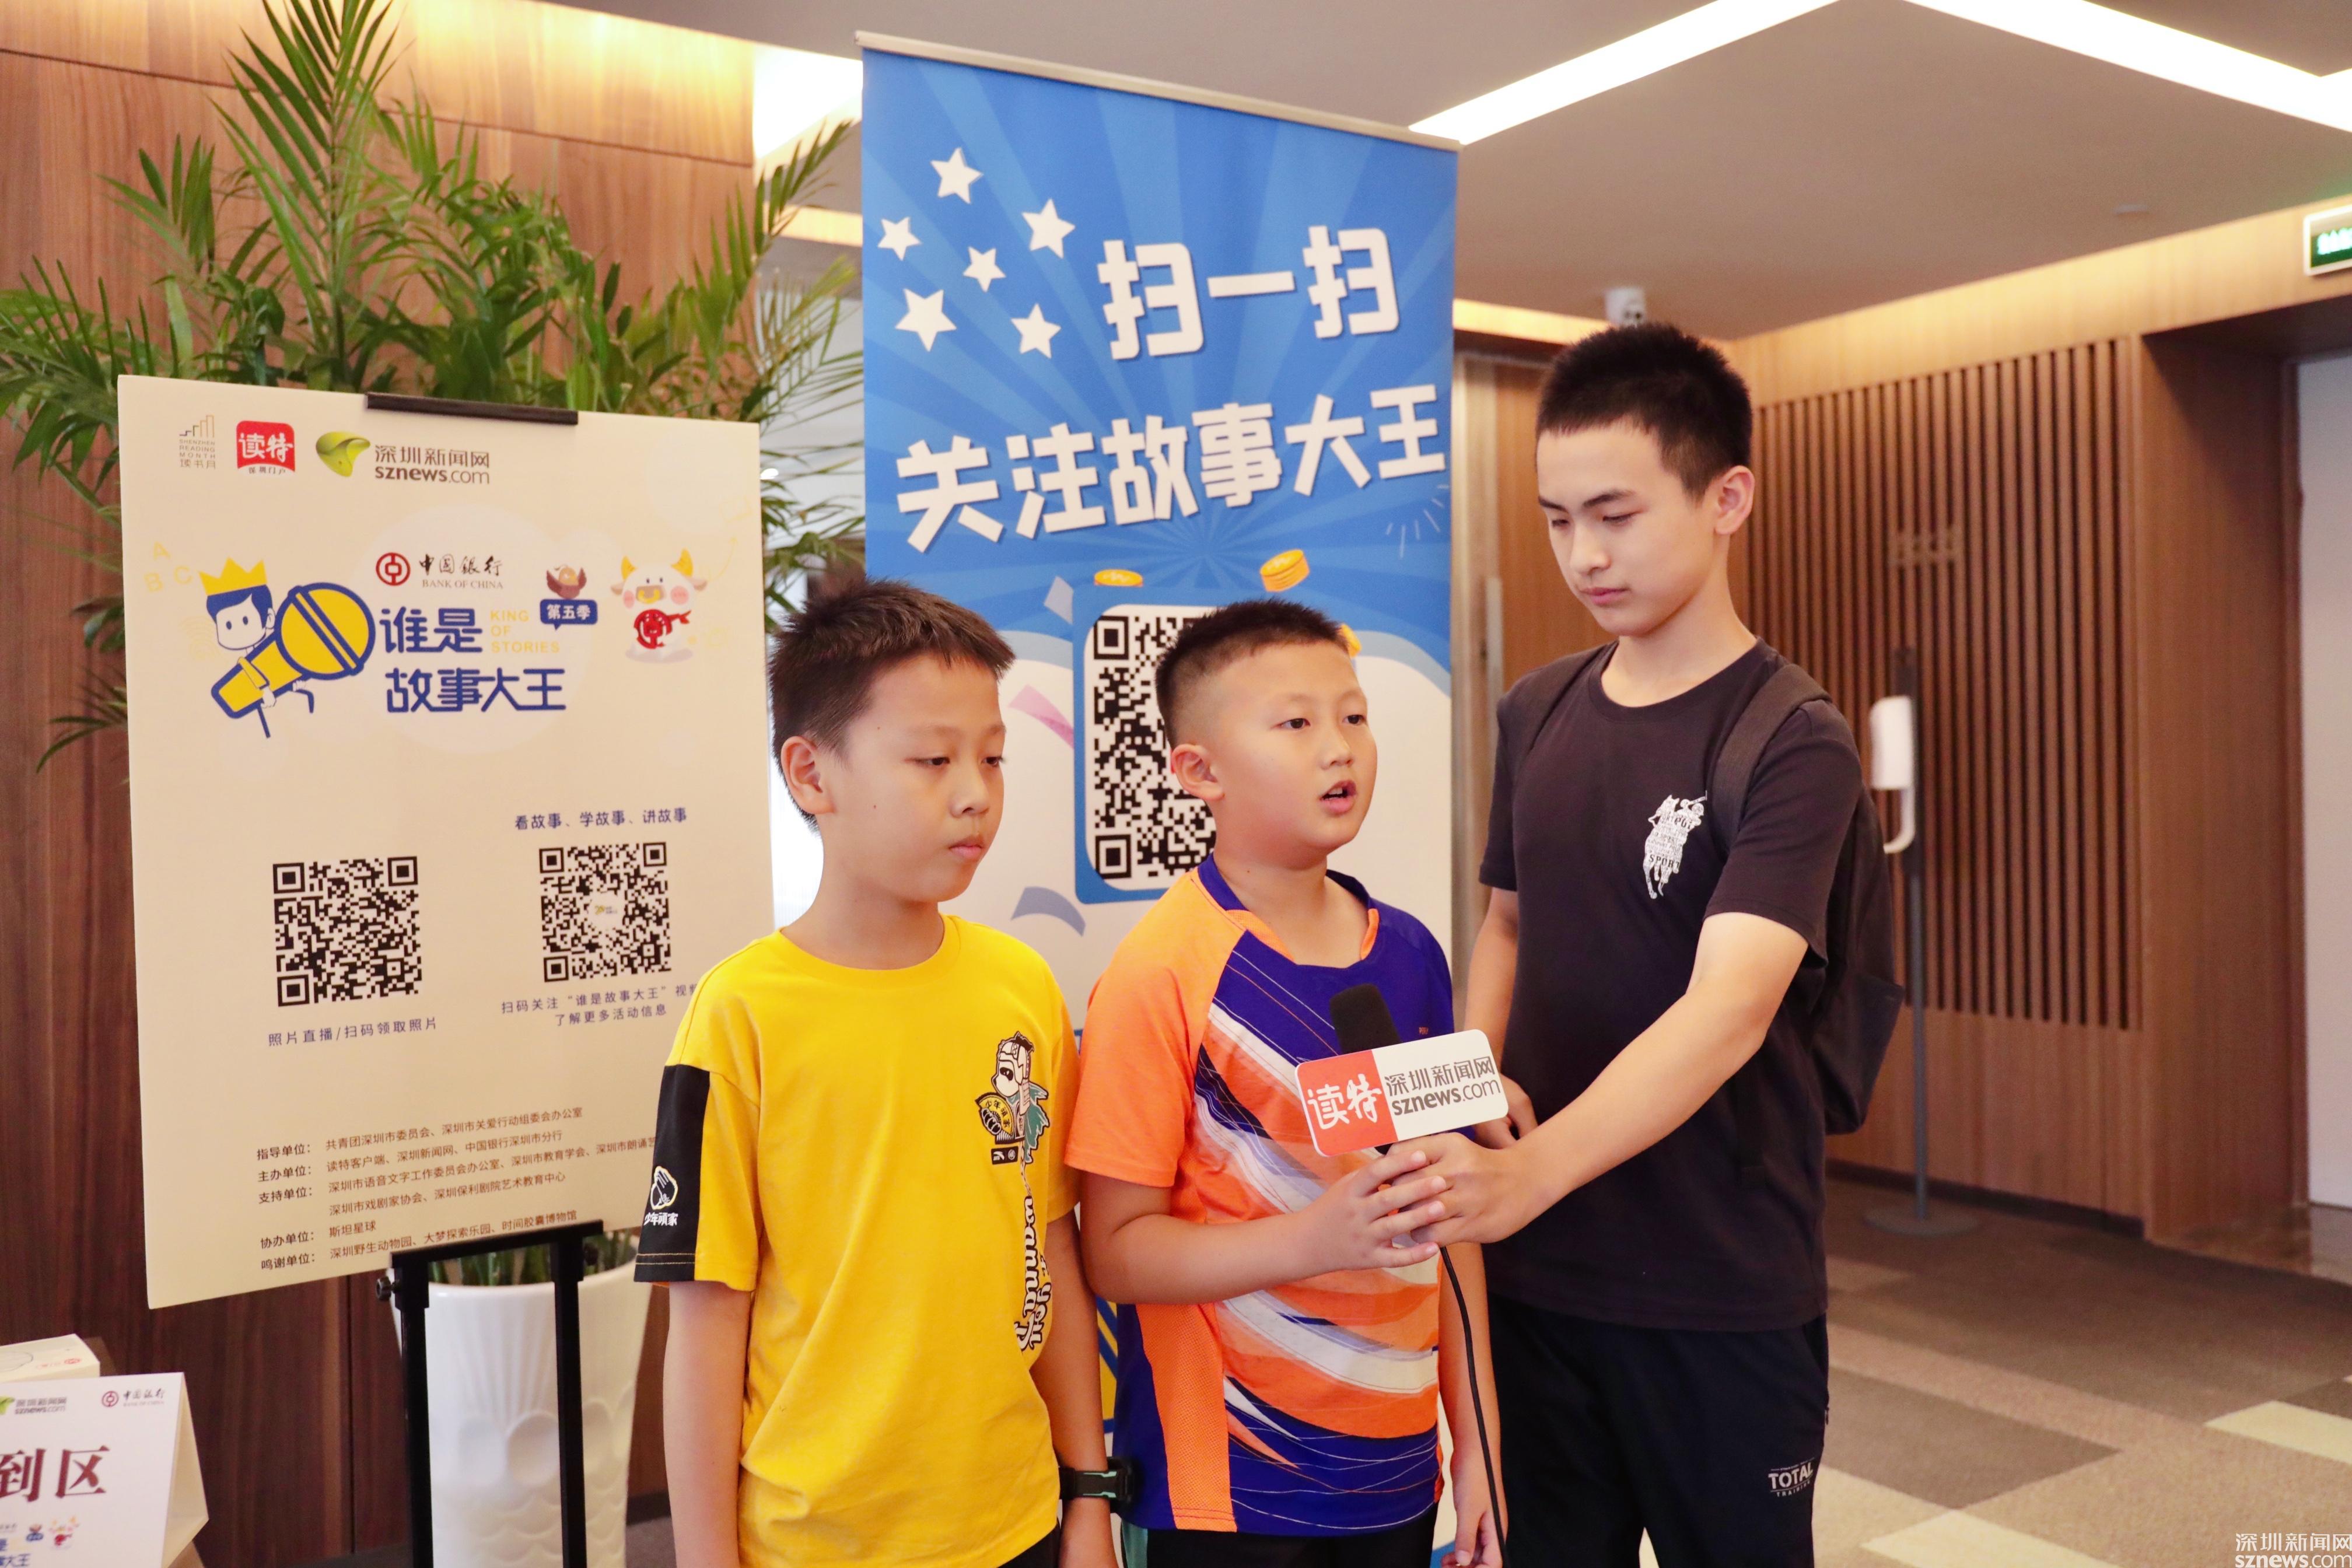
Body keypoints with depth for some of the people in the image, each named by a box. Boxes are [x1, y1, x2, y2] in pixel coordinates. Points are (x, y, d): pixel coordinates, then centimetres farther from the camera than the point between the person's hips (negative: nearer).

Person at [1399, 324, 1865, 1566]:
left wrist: (1531, 1171, -39)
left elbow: (1728, 1006, -26)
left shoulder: (1793, 743, -14)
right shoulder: (1534, 716, 3)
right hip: (1534, 1274, 5)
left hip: (1721, 1293, -4)